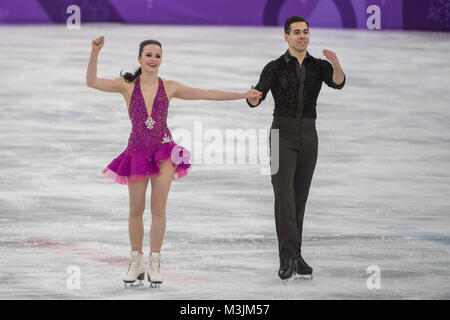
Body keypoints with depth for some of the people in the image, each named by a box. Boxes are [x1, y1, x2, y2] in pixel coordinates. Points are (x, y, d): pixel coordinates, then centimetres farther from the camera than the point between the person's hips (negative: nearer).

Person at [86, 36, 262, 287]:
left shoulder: (169, 87, 5)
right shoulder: (127, 85, 1)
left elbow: (208, 94, 9)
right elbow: (92, 82, -9)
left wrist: (243, 95, 8)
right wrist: (95, 52, -21)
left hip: (164, 150, 0)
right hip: (138, 151, 0)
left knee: (159, 207, -5)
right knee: (136, 209, 5)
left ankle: (155, 263, 5)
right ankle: (136, 262, 19)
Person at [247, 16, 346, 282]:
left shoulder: (320, 66, 5)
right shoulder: (275, 68, -2)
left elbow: (338, 82, -17)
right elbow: (256, 100, -13)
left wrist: (337, 65, -39)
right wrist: (253, 97, -38)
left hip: (308, 135, 3)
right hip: (282, 133, -3)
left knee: (300, 197, 8)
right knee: (284, 195, -14)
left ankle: (293, 257, 17)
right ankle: (288, 259, -17)